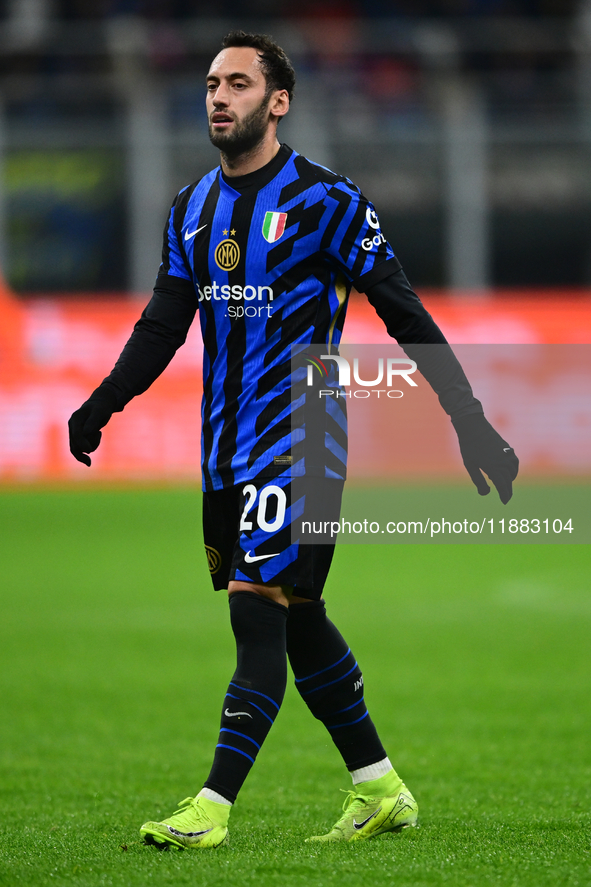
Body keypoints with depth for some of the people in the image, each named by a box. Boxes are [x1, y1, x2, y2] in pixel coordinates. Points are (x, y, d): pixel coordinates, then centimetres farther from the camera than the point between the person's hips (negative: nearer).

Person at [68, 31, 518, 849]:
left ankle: (213, 808, -17)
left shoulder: (326, 201, -8)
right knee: (297, 622, 11)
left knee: (259, 612, -14)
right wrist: (103, 405, -5)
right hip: (227, 449, 7)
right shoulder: (193, 209, 11)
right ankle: (380, 790, 22)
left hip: (299, 444, -7)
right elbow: (163, 325, 11)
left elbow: (406, 317, -7)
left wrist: (472, 424, -9)